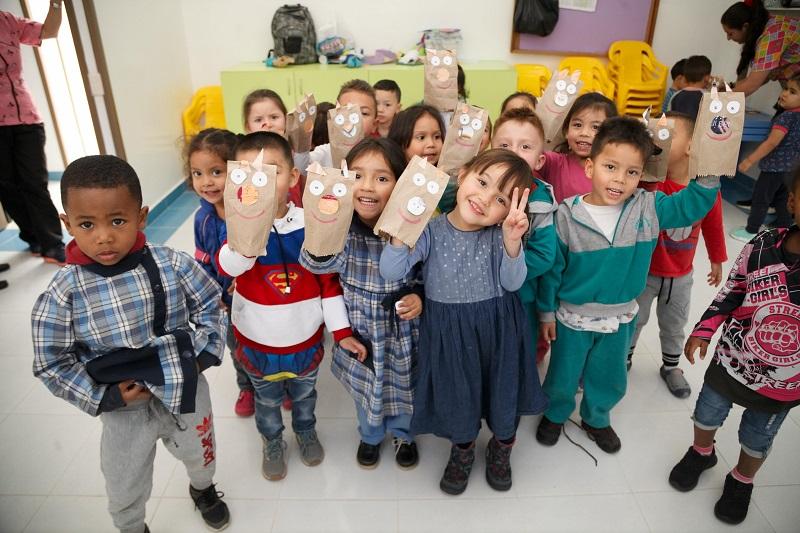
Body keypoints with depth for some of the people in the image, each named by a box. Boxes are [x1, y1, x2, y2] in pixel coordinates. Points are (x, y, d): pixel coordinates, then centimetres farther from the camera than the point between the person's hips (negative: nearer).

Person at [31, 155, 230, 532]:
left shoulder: (172, 265, -18)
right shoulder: (63, 294, -20)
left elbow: (210, 307, -3)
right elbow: (51, 364, -10)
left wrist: (202, 354, -11)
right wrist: (104, 397, -15)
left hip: (186, 392, 1)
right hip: (124, 410, -1)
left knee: (200, 456, 29)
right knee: (125, 491, 22)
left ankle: (203, 489, 65)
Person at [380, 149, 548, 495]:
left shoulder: (499, 235, -12)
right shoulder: (430, 230, -14)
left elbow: (513, 283, -16)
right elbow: (390, 272, -18)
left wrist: (512, 241, -32)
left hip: (498, 329, 1)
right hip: (448, 333, 0)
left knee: (503, 392, 19)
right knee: (456, 396, 17)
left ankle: (501, 448, 52)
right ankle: (463, 449, 50)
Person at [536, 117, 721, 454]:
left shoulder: (648, 209, -12)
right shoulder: (567, 215, -20)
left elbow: (692, 205, -9)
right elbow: (552, 269, -12)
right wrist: (546, 312, -5)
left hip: (620, 317, 3)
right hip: (573, 316, -3)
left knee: (610, 379, 24)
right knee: (563, 377, 18)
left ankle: (596, 419, 52)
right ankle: (555, 414, 48)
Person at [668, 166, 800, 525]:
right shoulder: (763, 246, -17)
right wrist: (704, 330, -3)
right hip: (731, 359, 1)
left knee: (757, 439, 22)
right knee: (707, 414, 23)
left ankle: (741, 481, 50)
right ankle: (701, 453, 53)